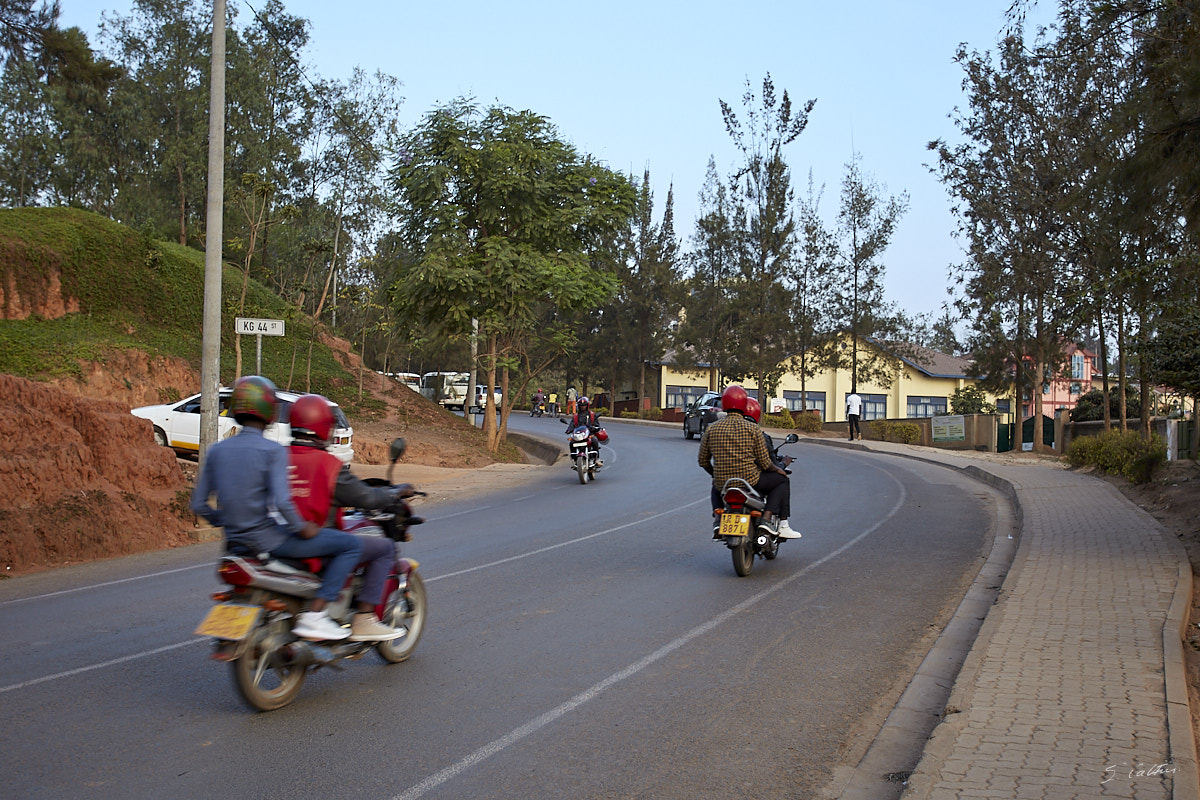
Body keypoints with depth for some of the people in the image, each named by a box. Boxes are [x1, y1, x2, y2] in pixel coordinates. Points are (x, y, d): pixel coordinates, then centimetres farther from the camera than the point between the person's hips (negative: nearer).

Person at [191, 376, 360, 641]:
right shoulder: (273, 450, -13)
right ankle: (314, 614, -10)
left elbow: (199, 504, 8)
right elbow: (280, 501, -25)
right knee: (351, 545, -3)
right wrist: (302, 528, -10)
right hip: (268, 538, -8)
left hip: (236, 542, 8)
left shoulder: (217, 450, 6)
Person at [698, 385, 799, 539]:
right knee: (782, 480, 18)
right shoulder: (752, 428, -9)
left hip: (722, 483, 4)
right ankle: (767, 519, 1)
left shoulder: (711, 429, 1)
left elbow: (703, 461, 7)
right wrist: (778, 470, 15)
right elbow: (764, 462, -7)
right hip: (750, 480, -4)